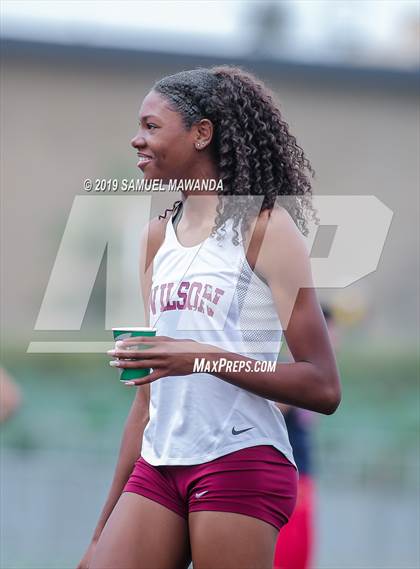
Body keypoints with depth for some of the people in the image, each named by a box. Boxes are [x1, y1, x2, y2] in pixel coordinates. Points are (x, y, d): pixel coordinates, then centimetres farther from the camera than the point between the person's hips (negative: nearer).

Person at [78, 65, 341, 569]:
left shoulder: (265, 227, -3)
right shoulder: (157, 237, 14)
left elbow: (323, 388, -8)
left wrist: (204, 357, -18)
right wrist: (105, 527, 17)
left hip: (241, 464, -6)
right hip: (159, 466, 6)